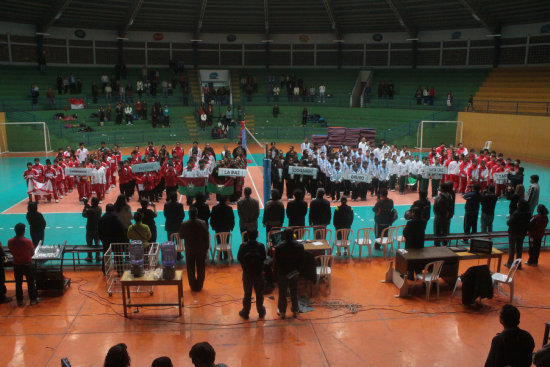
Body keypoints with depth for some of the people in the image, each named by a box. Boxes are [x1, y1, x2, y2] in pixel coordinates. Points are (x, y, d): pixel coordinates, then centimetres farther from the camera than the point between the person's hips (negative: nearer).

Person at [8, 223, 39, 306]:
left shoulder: (10, 241, -12)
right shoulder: (27, 241, -22)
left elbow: (12, 252, 3)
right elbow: (32, 253, -8)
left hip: (16, 265, 3)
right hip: (27, 264, -3)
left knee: (18, 283, 16)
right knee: (31, 283, 12)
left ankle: (19, 301, 25)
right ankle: (33, 299, 22)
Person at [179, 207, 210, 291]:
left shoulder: (184, 224, -15)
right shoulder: (203, 223, -14)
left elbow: (181, 236, -2)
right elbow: (206, 237, -8)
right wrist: (206, 248, 3)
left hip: (189, 250, 0)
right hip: (201, 250, 0)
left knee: (191, 269, 14)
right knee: (200, 269, 14)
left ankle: (193, 286, 20)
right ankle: (199, 286, 22)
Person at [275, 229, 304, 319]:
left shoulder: (279, 247, -20)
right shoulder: (299, 246, -13)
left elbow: (276, 261, -13)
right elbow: (301, 260, -4)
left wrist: (280, 270, 1)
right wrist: (295, 269, 5)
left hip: (283, 273, -2)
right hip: (294, 273, 2)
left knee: (282, 293, 13)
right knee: (294, 292, 18)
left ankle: (282, 311, 25)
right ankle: (295, 311, 31)